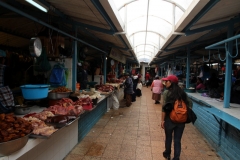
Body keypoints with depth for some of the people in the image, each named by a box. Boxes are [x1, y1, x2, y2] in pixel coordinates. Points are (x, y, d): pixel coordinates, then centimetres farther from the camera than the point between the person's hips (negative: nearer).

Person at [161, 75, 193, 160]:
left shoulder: (166, 92, -12)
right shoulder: (182, 92, 3)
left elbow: (164, 108, -14)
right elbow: (190, 103, 5)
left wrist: (162, 120, -9)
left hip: (170, 119, -3)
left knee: (168, 138, 18)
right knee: (177, 139, 12)